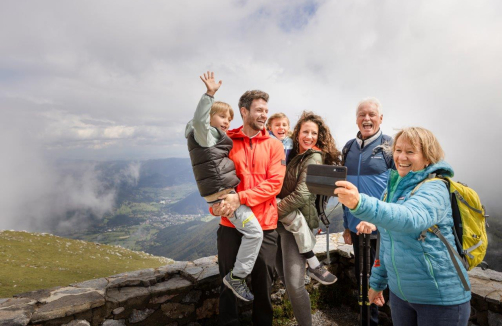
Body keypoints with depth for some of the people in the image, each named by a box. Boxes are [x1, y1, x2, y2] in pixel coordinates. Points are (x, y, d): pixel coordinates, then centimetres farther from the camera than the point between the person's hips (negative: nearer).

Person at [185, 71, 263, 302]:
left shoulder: (214, 136, 20)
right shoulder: (205, 134, -8)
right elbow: (198, 120, -30)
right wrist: (209, 94, -34)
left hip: (226, 192, 10)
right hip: (222, 194, -10)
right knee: (254, 232, -12)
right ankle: (236, 277, 0)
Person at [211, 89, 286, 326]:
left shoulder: (274, 145, 1)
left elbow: (274, 184, -9)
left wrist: (240, 198, -20)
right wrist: (216, 203, -15)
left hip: (264, 225, 0)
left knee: (262, 283, 13)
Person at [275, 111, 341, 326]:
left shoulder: (315, 157, -10)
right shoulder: (294, 154, 13)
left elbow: (302, 195, -18)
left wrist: (274, 210, -11)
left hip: (297, 225, -7)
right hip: (283, 223, 7)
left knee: (294, 284, -9)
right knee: (284, 277, 17)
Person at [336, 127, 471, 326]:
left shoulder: (433, 189, -18)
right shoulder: (394, 187, 3)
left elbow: (410, 218, -42)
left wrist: (360, 203, -58)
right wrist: (377, 281, 14)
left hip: (440, 298, -6)